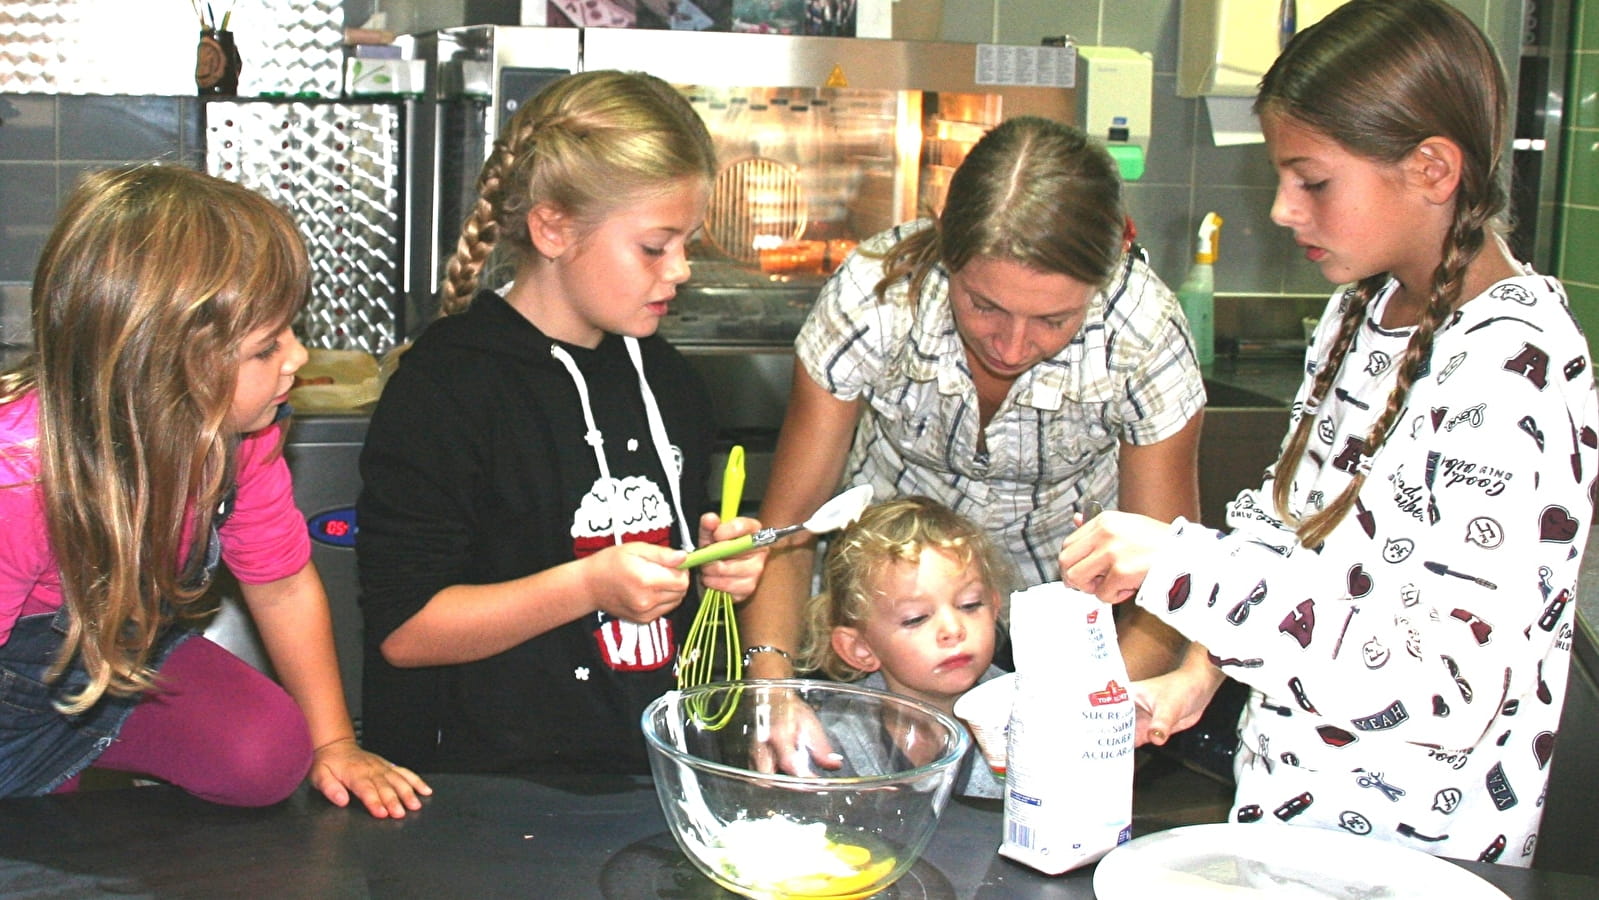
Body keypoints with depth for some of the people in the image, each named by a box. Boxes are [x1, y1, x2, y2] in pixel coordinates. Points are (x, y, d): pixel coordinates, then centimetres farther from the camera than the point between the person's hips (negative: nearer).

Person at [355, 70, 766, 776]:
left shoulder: (668, 380, 15)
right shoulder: (445, 386, -8)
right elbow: (402, 630, -11)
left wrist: (720, 563, 7)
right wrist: (587, 586, -20)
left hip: (657, 770, 6)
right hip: (493, 781, -6)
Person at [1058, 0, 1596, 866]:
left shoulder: (1512, 371, -22)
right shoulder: (1365, 307, 5)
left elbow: (1450, 689, -29)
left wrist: (1183, 567, -31)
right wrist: (1205, 661, -1)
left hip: (1410, 848, -7)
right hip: (1287, 794, 7)